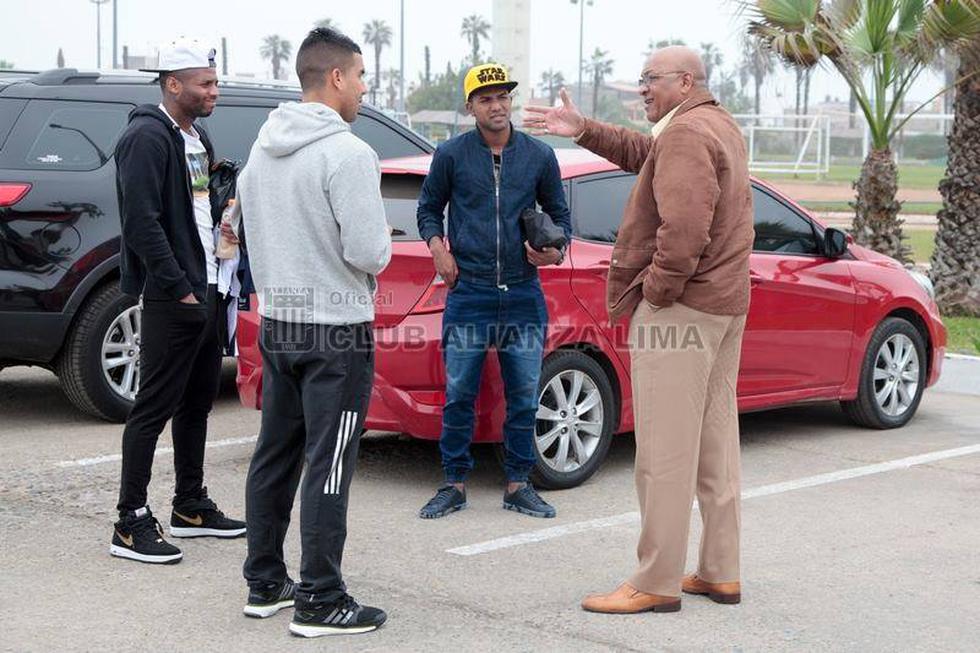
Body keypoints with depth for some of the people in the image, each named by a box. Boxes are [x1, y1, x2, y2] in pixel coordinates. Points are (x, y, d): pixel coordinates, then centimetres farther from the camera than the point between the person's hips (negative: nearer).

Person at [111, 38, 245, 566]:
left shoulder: (197, 138, 16)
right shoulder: (147, 138, -14)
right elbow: (142, 222, -21)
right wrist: (179, 289, -21)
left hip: (205, 291, 10)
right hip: (171, 299, -10)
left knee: (198, 400, 16)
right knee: (154, 406, -7)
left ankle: (191, 507, 27)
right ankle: (131, 525, -2)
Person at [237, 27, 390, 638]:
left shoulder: (262, 150, 9)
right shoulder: (346, 153, -18)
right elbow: (369, 252, -21)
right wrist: (382, 241, 0)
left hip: (278, 323, 8)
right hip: (337, 332, -8)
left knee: (275, 455, 14)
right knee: (329, 467, -3)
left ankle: (264, 583, 22)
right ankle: (321, 602, 2)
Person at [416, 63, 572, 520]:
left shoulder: (539, 156, 6)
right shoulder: (451, 154, 3)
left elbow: (559, 212, 16)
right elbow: (429, 207, 14)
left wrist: (556, 249, -3)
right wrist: (436, 245, -5)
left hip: (524, 297, 2)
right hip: (468, 294, -1)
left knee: (523, 397, 6)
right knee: (458, 395, 1)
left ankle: (518, 484, 17)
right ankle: (454, 484, 13)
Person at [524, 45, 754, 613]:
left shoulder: (686, 134, -15)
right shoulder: (718, 126, 17)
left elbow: (684, 228, -27)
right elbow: (642, 152, 26)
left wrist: (657, 290, -17)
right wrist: (584, 132, 18)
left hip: (679, 310, -11)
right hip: (724, 305, 11)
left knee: (665, 452, -7)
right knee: (715, 442, 13)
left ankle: (658, 583, -4)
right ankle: (721, 574, 20)